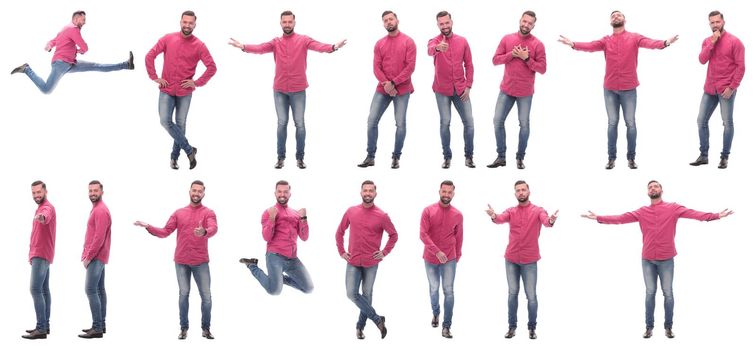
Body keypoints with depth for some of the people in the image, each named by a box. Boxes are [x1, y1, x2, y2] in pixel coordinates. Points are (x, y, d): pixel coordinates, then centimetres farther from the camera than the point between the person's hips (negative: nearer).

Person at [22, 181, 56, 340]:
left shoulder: (47, 207, -14)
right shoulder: (40, 208, 19)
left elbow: (46, 215, -42)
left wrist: (42, 217, -65)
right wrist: (32, 254, 22)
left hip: (41, 255, -10)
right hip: (39, 255, 10)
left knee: (36, 290, -15)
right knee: (44, 290, 10)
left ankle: (41, 329, -18)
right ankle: (44, 325, 13)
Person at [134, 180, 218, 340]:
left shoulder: (208, 213, -2)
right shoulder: (179, 213, 9)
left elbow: (214, 229, -22)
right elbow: (165, 232, 5)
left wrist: (204, 232, -45)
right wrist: (148, 227, -9)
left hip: (201, 262, -2)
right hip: (181, 261, 2)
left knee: (206, 296, 0)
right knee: (183, 294, 6)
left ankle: (206, 328, 13)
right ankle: (184, 328, 14)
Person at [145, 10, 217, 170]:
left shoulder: (199, 46, -6)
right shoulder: (168, 39, -2)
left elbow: (212, 67, -5)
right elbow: (150, 56, 2)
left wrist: (197, 83, -10)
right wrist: (154, 77, -4)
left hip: (185, 92, -1)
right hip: (166, 90, 1)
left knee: (180, 124, 6)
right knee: (165, 121, -11)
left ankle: (175, 156, 22)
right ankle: (189, 150, 1)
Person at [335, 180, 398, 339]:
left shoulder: (382, 216, -6)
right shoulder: (351, 211, 1)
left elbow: (394, 235, 5)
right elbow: (340, 232, 12)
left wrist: (384, 252, -2)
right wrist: (341, 251, 6)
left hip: (371, 262, -2)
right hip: (353, 262, 2)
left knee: (367, 294, 7)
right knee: (352, 293, -8)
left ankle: (360, 326, 21)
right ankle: (378, 319, 3)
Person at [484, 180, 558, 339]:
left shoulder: (537, 210, -3)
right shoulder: (511, 211, 4)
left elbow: (545, 220, -24)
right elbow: (501, 218, -16)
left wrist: (551, 221, -49)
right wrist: (493, 217, -40)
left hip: (529, 260, -3)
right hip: (511, 259, 3)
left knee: (531, 295, 1)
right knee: (513, 293, 9)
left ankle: (532, 328, 11)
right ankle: (512, 326, 17)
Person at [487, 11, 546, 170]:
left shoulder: (538, 44, -6)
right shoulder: (507, 39, 2)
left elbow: (542, 69, -8)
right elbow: (495, 60, 1)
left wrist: (526, 58, -18)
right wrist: (511, 54, -14)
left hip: (525, 92, -2)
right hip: (506, 89, 3)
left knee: (524, 124, 4)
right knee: (498, 121, 1)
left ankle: (520, 157, 15)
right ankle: (501, 157, 10)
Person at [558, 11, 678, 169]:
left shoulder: (634, 37, 0)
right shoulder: (606, 40, 4)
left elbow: (649, 43, -17)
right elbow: (590, 46, -11)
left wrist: (665, 43, -38)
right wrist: (573, 44, -29)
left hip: (629, 88, -2)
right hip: (610, 89, 2)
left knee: (630, 123, 3)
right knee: (612, 123, 7)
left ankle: (631, 158, 11)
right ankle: (611, 157, 12)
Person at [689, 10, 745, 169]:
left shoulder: (734, 41, -6)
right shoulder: (707, 41, 10)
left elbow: (741, 66, -9)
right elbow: (702, 60, -5)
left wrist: (732, 87, -14)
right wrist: (712, 42, -12)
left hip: (726, 89, -6)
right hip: (709, 89, 6)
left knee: (727, 123, -2)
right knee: (702, 121, 5)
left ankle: (725, 157, 4)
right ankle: (703, 155, 13)